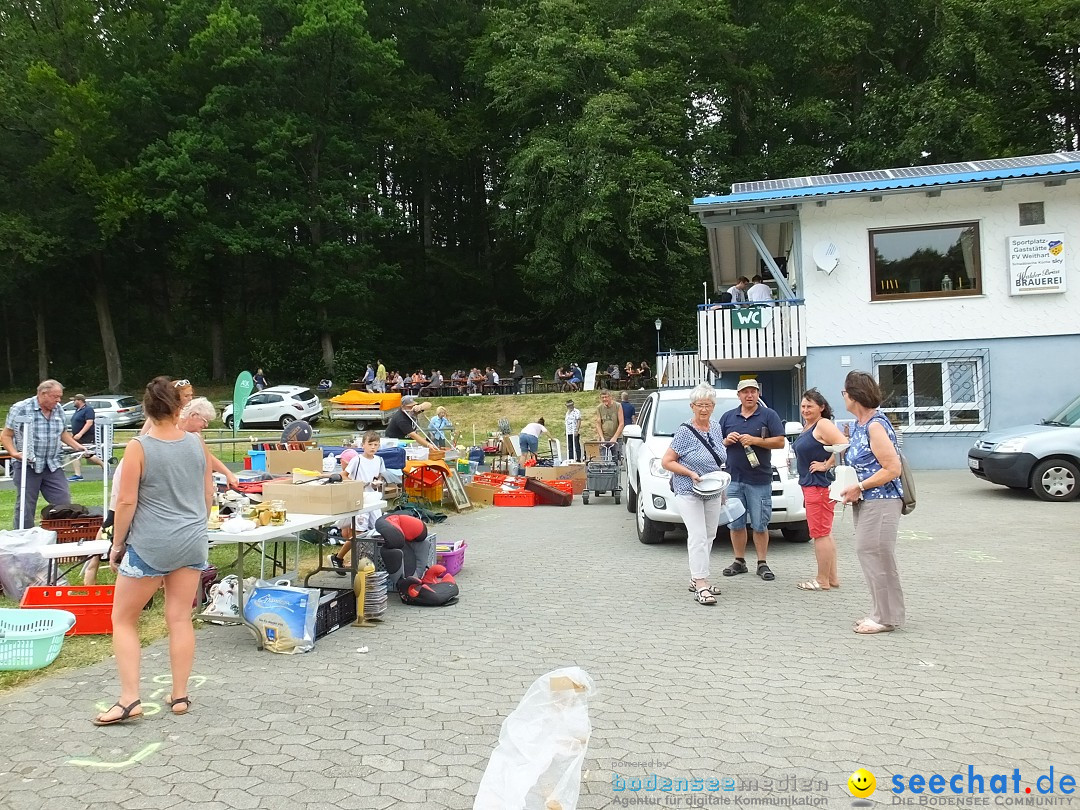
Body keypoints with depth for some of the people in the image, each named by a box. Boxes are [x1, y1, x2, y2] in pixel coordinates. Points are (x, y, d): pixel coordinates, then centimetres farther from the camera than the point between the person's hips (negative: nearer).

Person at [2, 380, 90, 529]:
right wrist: (14, 453, -19)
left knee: (64, 503, 1)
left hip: (52, 466, 5)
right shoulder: (20, 409, -7)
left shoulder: (58, 410, 8)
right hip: (27, 465, -5)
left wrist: (77, 446, 12)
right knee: (25, 509, 1)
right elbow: (6, 436, -5)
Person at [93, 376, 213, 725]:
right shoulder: (197, 444, 1)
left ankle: (129, 699, 6)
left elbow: (126, 502, -12)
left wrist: (117, 543, 1)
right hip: (192, 543, 5)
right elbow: (208, 494, 9)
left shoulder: (139, 447, -12)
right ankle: (179, 696, 18)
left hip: (149, 546, -4)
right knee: (180, 619, 11)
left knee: (123, 619, 10)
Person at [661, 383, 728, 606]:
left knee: (708, 536, 11)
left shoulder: (716, 428, 7)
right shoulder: (685, 431, -13)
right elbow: (666, 462, -12)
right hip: (689, 493, -7)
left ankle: (696, 579, 21)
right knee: (698, 536, -13)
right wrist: (691, 474, -21)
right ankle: (701, 585, -12)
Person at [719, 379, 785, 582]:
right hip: (733, 479, 3)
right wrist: (726, 441, -5)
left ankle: (762, 563, 10)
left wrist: (755, 440, -15)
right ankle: (739, 561, 19)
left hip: (759, 480, -3)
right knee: (735, 524, 8)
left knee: (759, 525, 1)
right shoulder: (728, 417, 13)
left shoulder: (769, 415, 3)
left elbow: (780, 442, -4)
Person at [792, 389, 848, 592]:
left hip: (820, 485, -11)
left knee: (820, 533, -5)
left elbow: (843, 446, -26)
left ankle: (822, 581, 2)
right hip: (810, 484, 11)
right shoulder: (807, 426, 16)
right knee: (825, 533, 15)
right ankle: (832, 578, 24)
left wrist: (826, 465, -18)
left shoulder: (823, 425, -14)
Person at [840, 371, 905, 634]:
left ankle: (887, 618, 8)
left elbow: (892, 469, -21)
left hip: (881, 502, -10)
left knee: (877, 558, -3)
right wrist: (852, 489, 8)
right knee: (867, 555, 13)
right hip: (866, 502, 10)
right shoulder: (858, 425, 12)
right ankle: (879, 613, 24)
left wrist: (859, 487, -18)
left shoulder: (876, 426, -17)